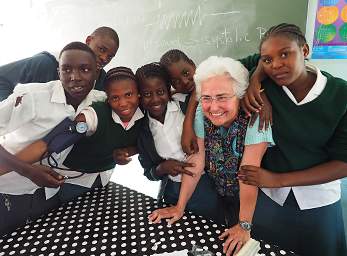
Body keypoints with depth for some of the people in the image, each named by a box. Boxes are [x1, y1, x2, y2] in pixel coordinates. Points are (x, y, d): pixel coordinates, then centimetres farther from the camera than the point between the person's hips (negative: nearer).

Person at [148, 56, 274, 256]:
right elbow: (196, 160, -15)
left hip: (255, 199, -3)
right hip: (219, 193, 3)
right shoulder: (201, 114, -17)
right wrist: (180, 207, -15)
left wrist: (244, 226, -28)